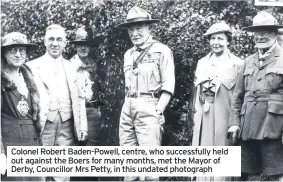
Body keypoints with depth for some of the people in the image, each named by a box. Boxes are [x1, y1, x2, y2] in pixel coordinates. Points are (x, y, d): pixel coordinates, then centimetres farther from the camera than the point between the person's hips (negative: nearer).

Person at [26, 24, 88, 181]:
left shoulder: (71, 67, 15)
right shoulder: (33, 66, 3)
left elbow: (79, 98, 15)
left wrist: (82, 127, 8)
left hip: (66, 127, 3)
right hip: (42, 126, -3)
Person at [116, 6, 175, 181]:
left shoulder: (162, 51, -2)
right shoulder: (128, 54, 18)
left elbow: (168, 86, -7)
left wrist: (157, 112, -15)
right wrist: (128, 107, 11)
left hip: (148, 109, -6)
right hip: (127, 110, 6)